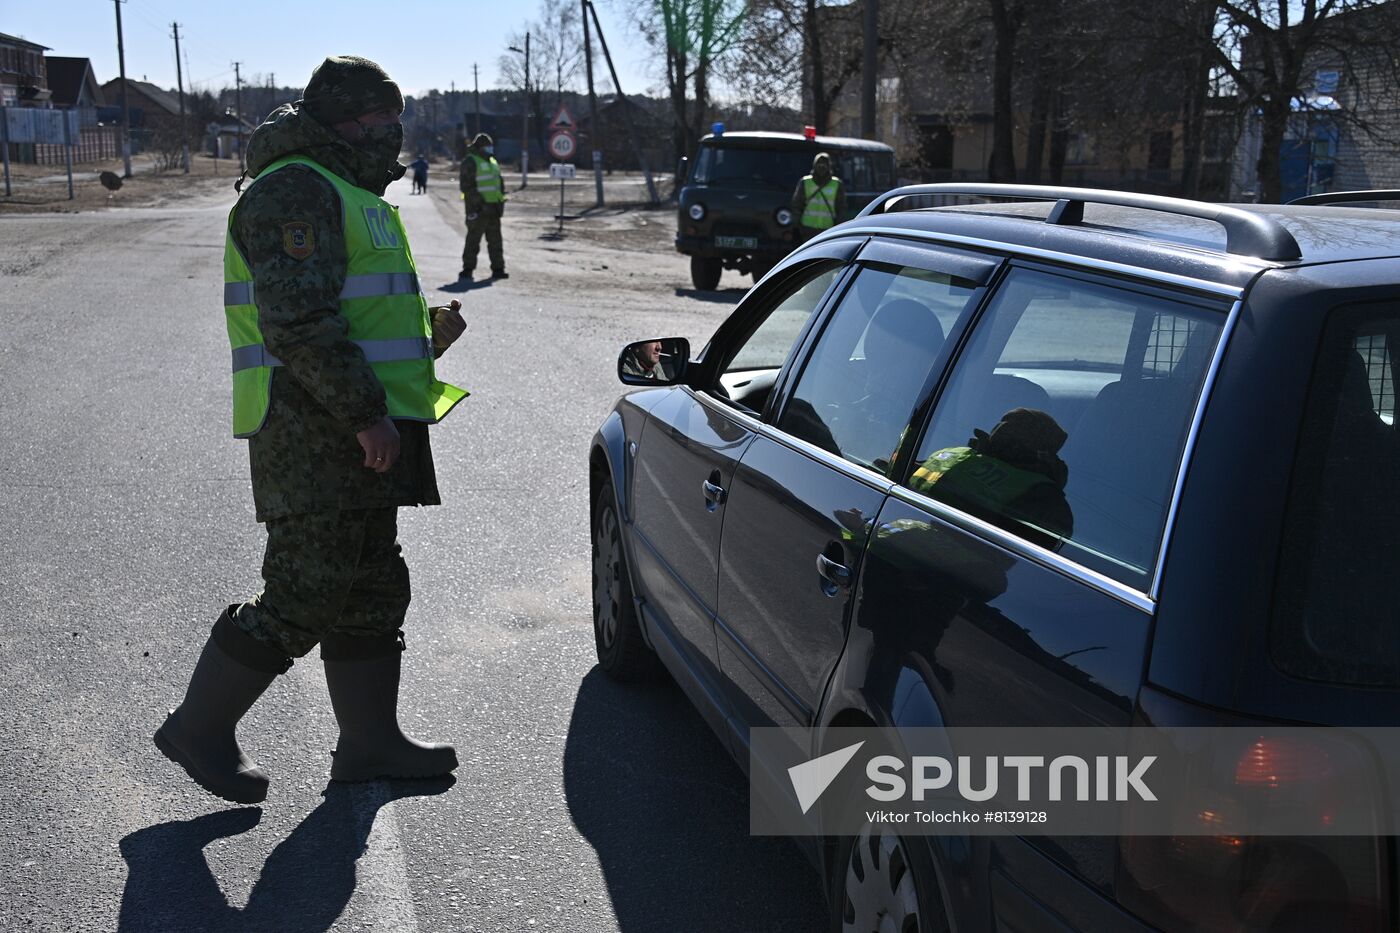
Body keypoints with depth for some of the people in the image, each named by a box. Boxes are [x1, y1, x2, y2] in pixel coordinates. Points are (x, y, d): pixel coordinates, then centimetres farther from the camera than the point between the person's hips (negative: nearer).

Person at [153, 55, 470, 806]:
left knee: (372, 588, 13)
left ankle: (370, 742, 22)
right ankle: (199, 728, 10)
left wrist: (427, 334, 12)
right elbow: (298, 323, -23)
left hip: (352, 433, 11)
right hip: (316, 436, -11)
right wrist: (365, 413, -23)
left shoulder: (348, 196, 23)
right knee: (305, 592, -6)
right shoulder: (297, 190, -12)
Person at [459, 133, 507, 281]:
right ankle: (468, 270, -3)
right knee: (473, 239, -7)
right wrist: (477, 201, -20)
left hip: (493, 207, 8)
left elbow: (499, 183, 26)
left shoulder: (492, 162, 19)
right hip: (478, 209, -8)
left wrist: (501, 201, 15)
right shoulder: (470, 162, -7)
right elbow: (466, 185, -15)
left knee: (495, 239, 11)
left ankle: (498, 269, 17)